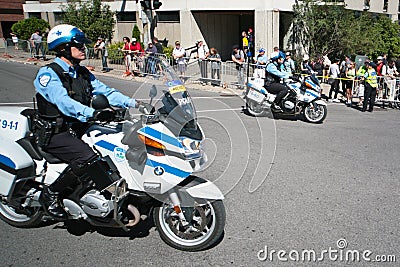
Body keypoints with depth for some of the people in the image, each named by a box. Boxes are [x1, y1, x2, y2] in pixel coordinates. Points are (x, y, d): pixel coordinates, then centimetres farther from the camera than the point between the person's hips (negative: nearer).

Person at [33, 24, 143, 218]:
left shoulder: (82, 73, 13)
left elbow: (104, 91, 5)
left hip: (79, 128, 8)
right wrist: (92, 113, -43)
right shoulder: (48, 74, -11)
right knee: (88, 158, -31)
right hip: (56, 133, -8)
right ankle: (49, 194, -11)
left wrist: (132, 103, -10)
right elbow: (63, 102, -28)